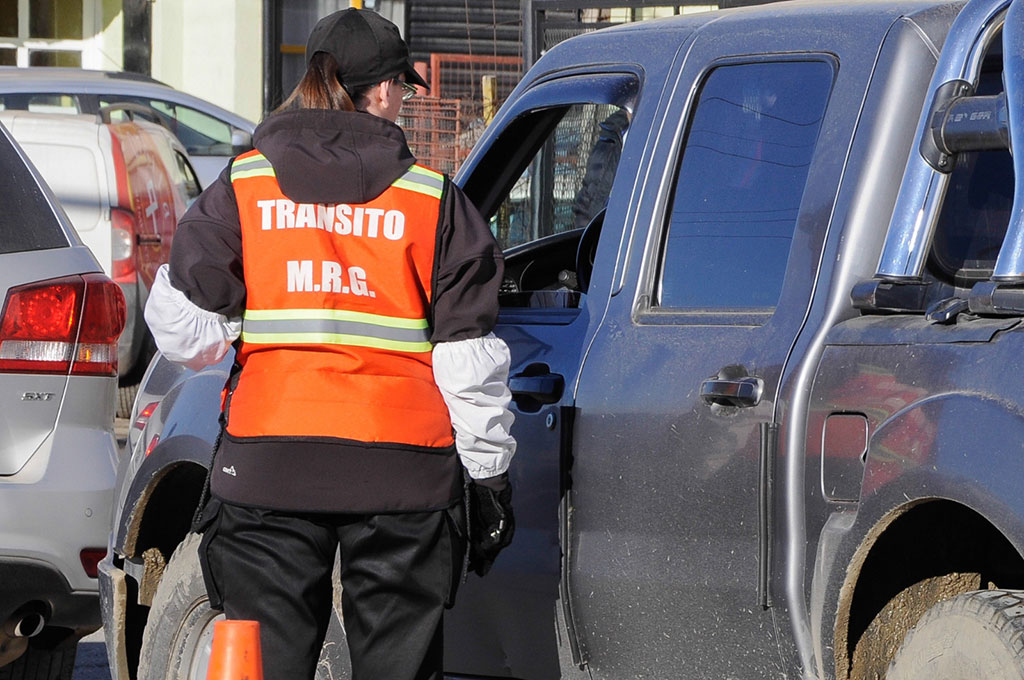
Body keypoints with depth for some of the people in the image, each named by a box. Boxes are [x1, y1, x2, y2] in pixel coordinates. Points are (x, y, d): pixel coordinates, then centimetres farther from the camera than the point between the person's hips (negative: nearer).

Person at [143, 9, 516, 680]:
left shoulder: (244, 186, 3)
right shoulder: (433, 199, 2)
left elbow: (184, 328, -1)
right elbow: (467, 357, 2)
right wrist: (490, 474, 9)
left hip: (269, 463, 1)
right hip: (402, 472, 0)